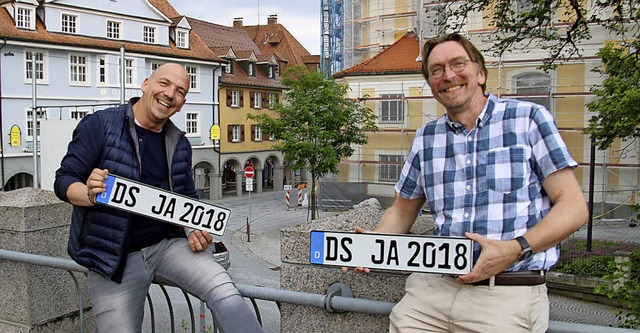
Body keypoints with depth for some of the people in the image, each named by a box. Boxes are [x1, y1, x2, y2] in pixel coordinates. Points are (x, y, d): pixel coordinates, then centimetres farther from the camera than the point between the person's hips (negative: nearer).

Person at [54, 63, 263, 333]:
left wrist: (195, 230, -4)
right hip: (114, 258, -2)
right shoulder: (98, 125, -4)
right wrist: (91, 194, -28)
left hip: (168, 244, 3)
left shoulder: (180, 144, 11)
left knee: (225, 292, -21)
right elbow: (64, 180, -4)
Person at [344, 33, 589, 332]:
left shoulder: (528, 118, 2)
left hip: (508, 294, -3)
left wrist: (516, 249, -16)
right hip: (433, 286, 4)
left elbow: (573, 207, -2)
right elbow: (403, 210, 22)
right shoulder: (425, 138, 14)